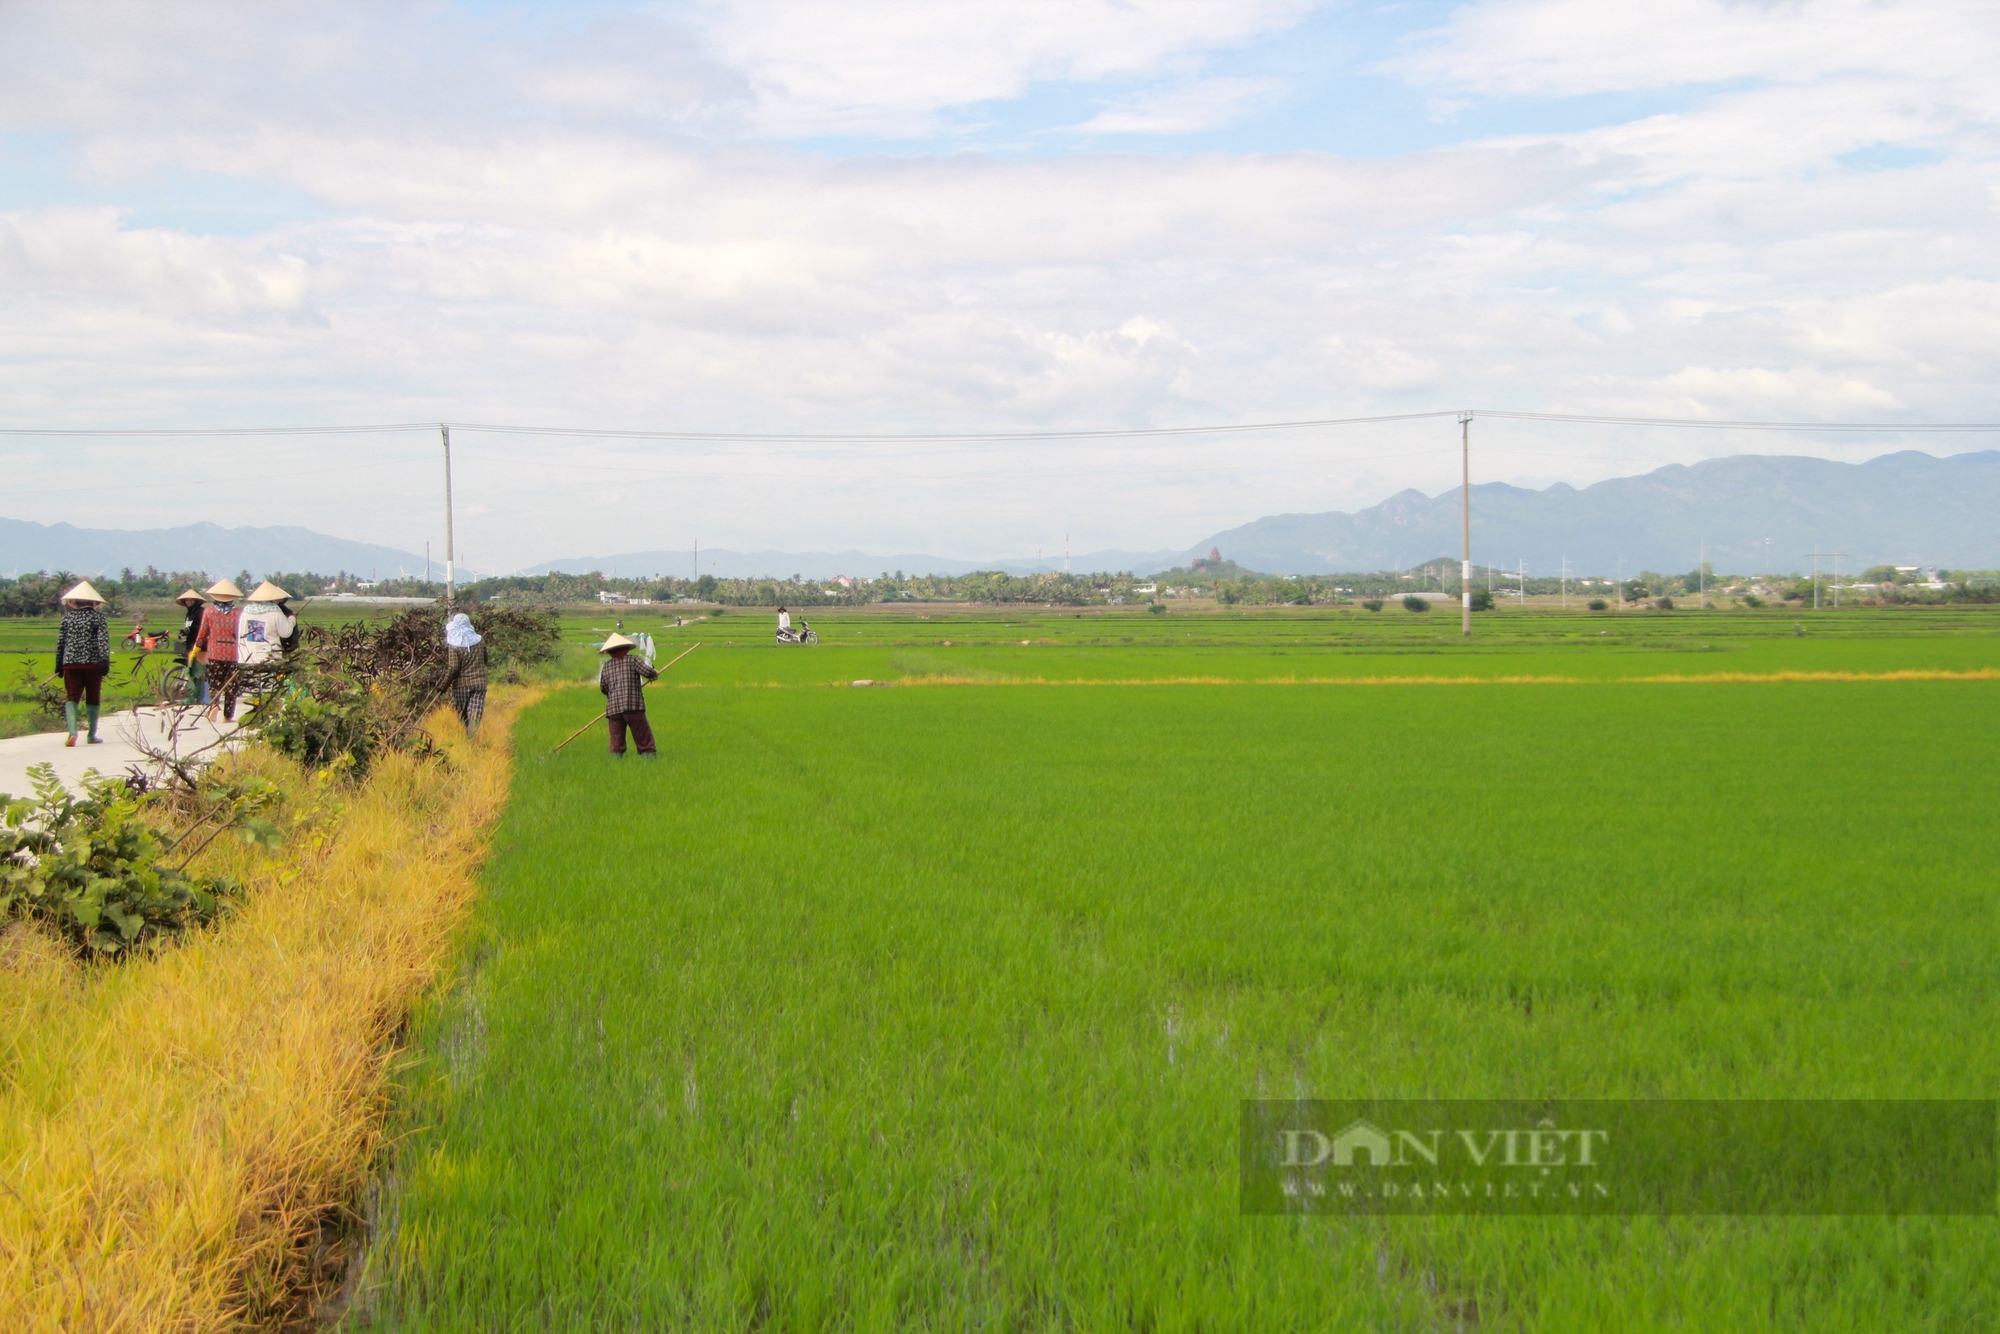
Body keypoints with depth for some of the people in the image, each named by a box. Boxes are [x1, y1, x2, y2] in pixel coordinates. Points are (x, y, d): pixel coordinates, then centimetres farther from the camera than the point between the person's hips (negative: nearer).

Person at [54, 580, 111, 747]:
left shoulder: (68, 617, 8)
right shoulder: (98, 617, 1)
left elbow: (61, 641, 9)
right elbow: (103, 640, -9)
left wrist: (59, 664, 15)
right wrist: (105, 661, -12)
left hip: (71, 663, 1)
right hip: (93, 662, -1)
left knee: (72, 697, 1)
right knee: (93, 699, 10)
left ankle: (72, 731, -21)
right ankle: (92, 735, 15)